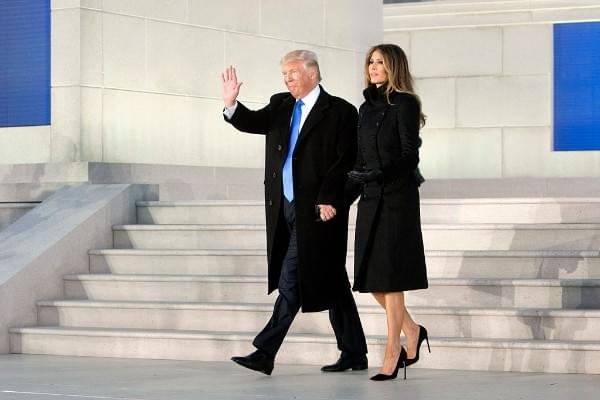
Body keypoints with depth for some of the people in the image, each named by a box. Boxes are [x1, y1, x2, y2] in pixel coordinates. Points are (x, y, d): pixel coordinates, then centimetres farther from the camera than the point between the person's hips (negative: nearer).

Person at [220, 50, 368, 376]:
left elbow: (344, 162, -11)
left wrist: (328, 200, -18)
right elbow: (253, 123, 1)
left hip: (317, 210, -7)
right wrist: (231, 104, -17)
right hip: (286, 210, 7)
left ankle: (265, 353, -6)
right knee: (330, 281, 12)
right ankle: (354, 353, 19)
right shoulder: (280, 106, 14)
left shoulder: (339, 111, -5)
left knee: (292, 281, -8)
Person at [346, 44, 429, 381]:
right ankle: (412, 331, 23)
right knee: (371, 277, 5)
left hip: (397, 197, -7)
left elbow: (410, 156, -13)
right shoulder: (367, 107, 15)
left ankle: (393, 352, 2)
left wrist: (379, 173, -27)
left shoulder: (404, 104, -6)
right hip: (371, 199, 7)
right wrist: (343, 199, 16)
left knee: (389, 277, -5)